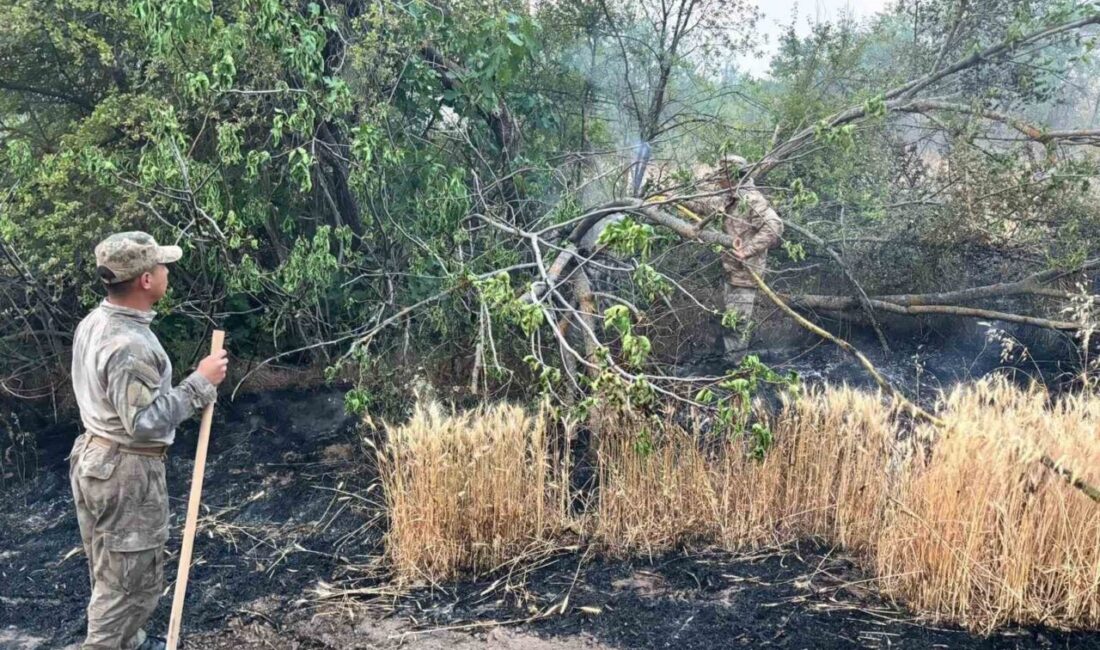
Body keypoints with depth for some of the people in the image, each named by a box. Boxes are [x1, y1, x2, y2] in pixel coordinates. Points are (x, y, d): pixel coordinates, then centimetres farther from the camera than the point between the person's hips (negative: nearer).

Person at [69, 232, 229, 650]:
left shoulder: (93, 323, 3)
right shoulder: (130, 344, -28)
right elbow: (146, 421, -28)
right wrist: (200, 383, -22)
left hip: (95, 458, 10)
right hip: (126, 472, -10)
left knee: (113, 573, 23)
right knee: (132, 580, 5)